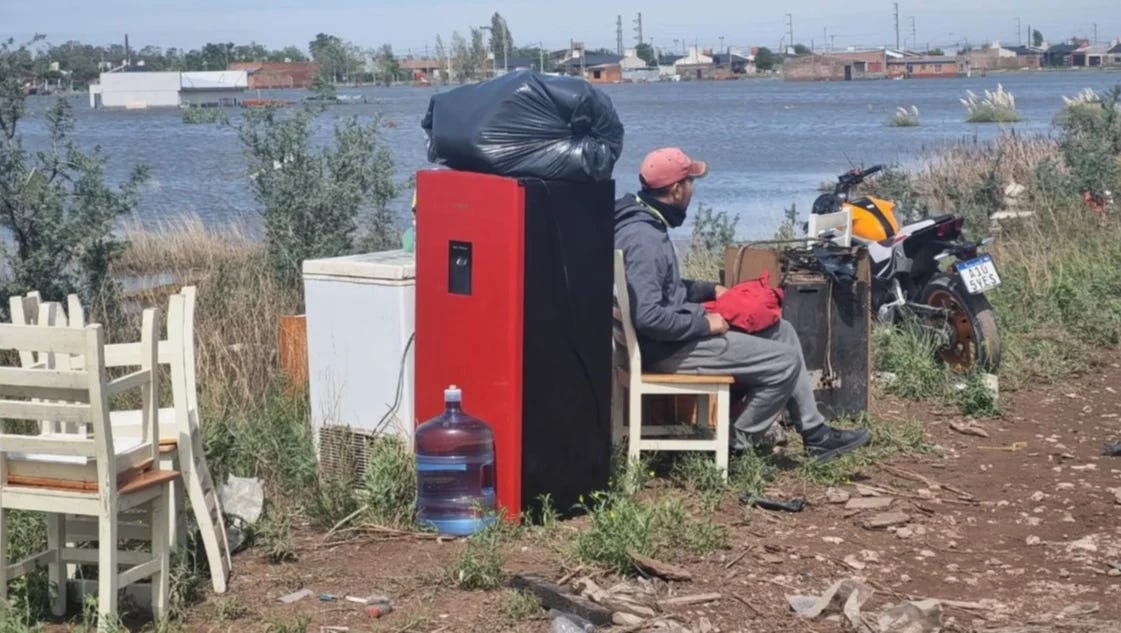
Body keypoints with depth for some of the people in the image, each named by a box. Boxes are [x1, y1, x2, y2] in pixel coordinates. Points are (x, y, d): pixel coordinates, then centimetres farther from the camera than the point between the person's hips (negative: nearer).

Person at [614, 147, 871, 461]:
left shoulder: (647, 223, 9)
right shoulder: (644, 238, -24)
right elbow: (647, 317, -31)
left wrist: (709, 289, 11)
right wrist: (705, 323, -19)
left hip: (679, 331, 11)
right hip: (669, 347, -11)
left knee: (781, 332, 15)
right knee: (784, 361, -9)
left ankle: (815, 433, 19)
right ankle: (736, 442, 8)